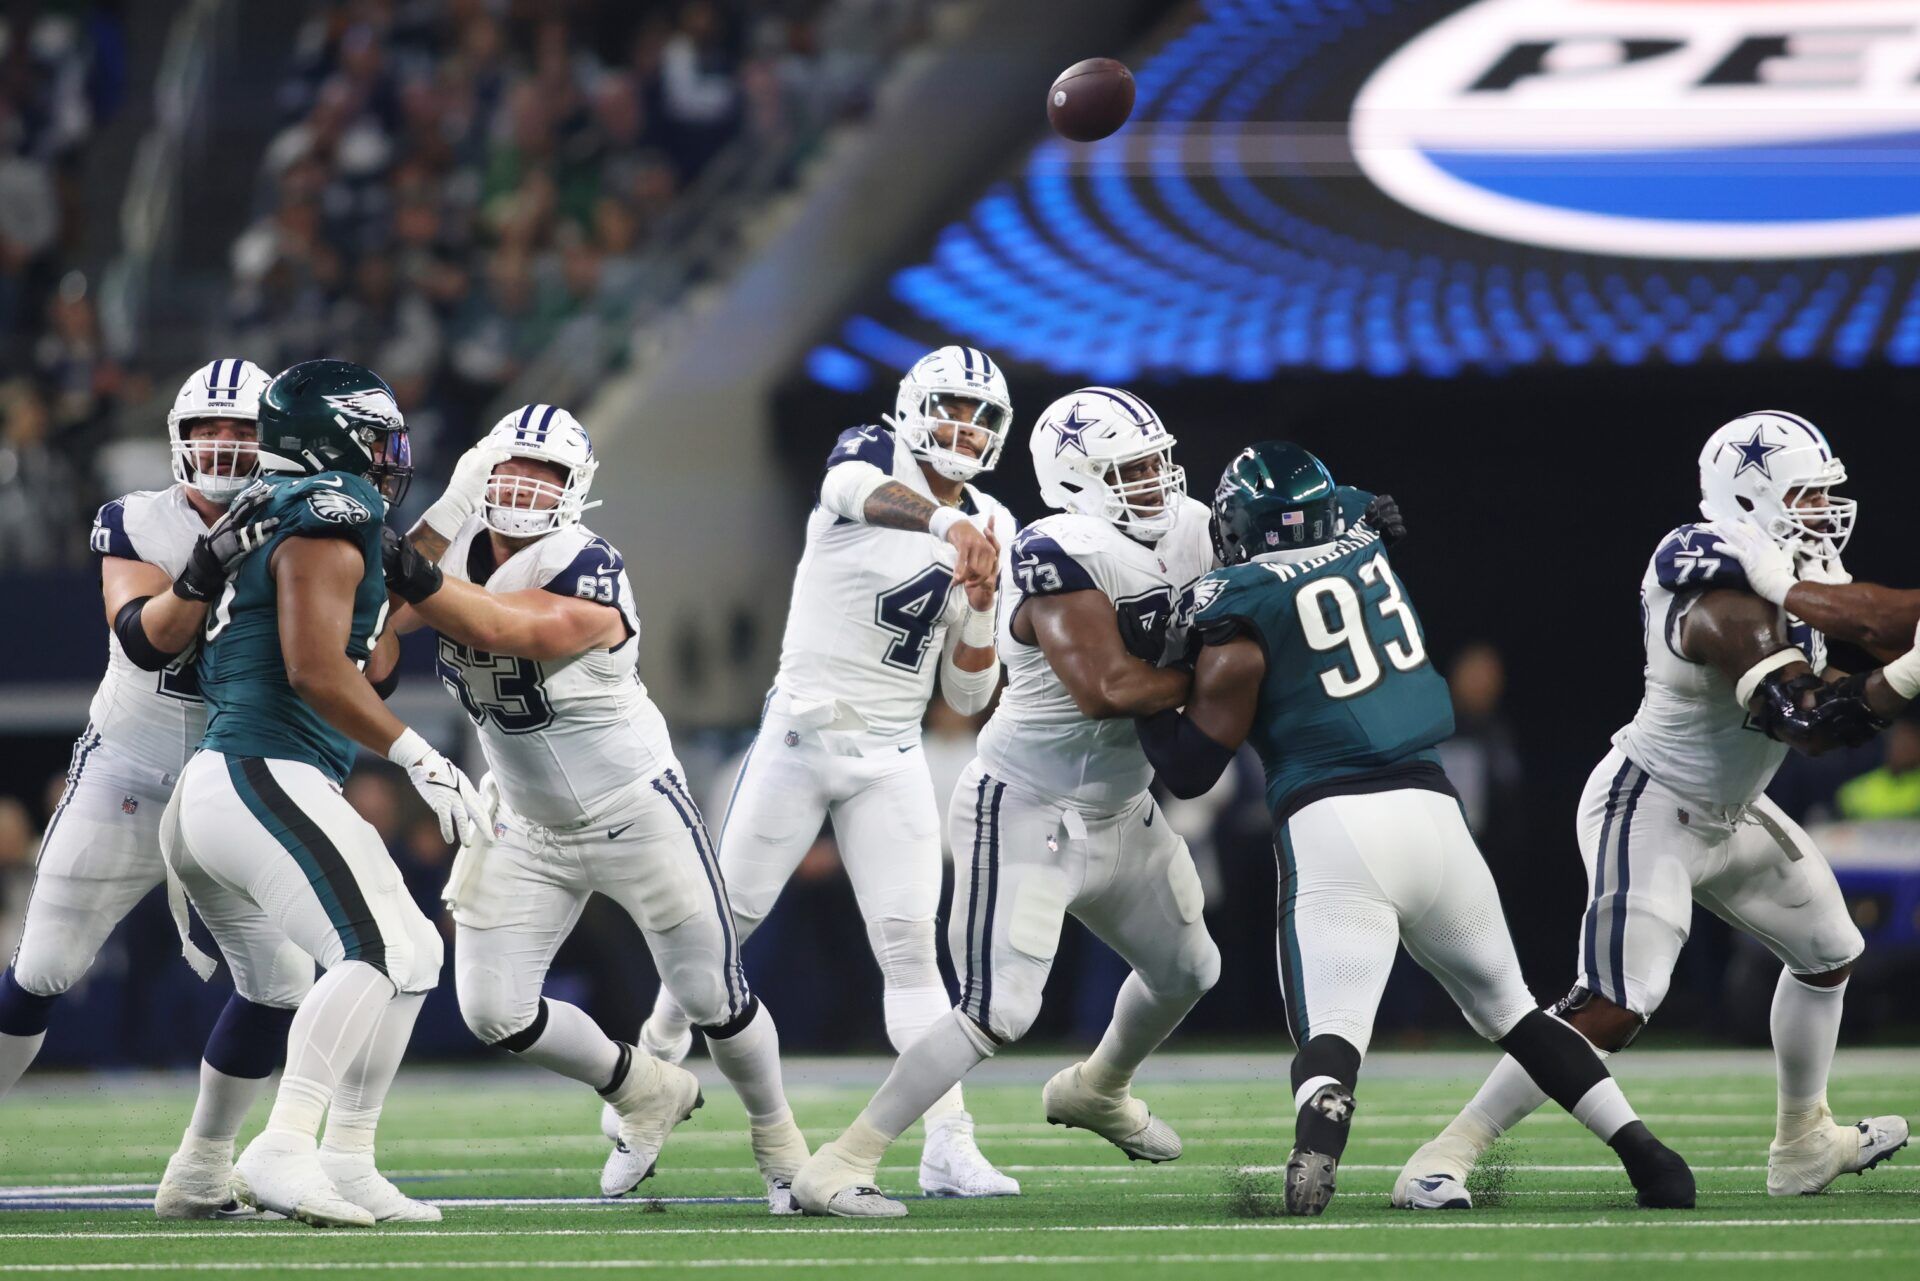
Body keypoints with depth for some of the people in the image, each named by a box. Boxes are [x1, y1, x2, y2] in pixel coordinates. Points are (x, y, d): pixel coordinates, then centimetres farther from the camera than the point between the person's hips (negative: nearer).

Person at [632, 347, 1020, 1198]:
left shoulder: (989, 529, 10)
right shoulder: (872, 456, -5)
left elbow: (968, 697, 11)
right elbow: (858, 491, -35)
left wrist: (981, 603, -6)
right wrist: (948, 525, -53)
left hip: (892, 758, 4)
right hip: (802, 734, -4)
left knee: (909, 946, -4)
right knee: (727, 919, 4)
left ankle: (948, 1148, -8)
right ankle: (656, 1056, 27)